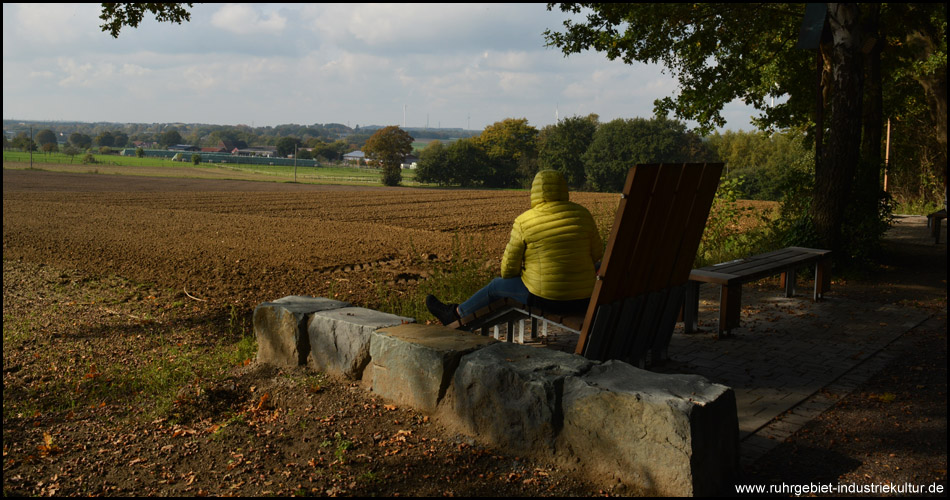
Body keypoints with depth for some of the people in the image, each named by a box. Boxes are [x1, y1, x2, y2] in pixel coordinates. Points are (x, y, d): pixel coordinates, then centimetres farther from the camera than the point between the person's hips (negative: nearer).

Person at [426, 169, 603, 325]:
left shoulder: (524, 221, -9)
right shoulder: (582, 214, 1)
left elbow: (508, 269, -5)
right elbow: (597, 254, 9)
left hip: (545, 299, -4)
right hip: (584, 299, 5)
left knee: (497, 285, 22)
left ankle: (456, 314, 43)